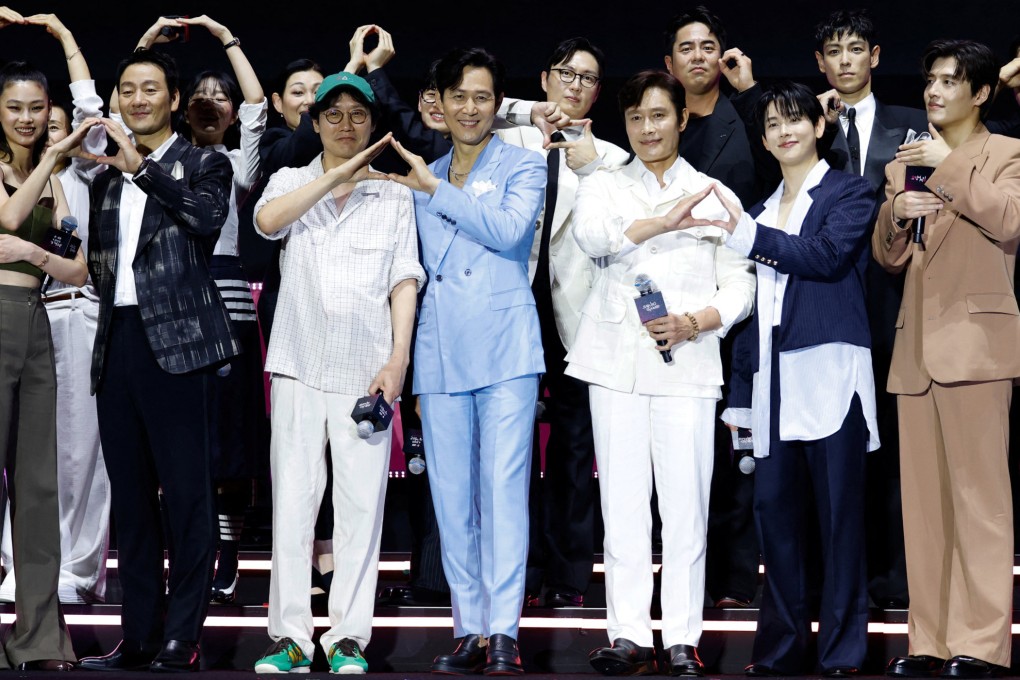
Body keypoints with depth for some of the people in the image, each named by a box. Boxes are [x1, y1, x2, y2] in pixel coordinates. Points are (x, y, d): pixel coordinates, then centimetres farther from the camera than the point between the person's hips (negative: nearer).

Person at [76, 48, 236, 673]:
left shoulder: (203, 164, 5)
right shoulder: (108, 178, 20)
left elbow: (209, 216, -15)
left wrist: (141, 166, -17)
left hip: (176, 339, -6)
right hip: (118, 338, 6)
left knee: (187, 491, -7)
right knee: (131, 493, 7)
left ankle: (183, 638, -7)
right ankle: (139, 635, 11)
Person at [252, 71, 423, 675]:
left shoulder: (395, 196, 12)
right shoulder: (291, 182, 13)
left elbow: (404, 282, 6)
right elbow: (268, 219, -10)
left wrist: (398, 359, -6)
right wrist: (339, 174, -12)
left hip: (365, 367, 0)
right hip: (300, 363, 0)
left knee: (362, 501, -4)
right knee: (293, 497, -3)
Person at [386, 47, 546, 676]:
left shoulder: (522, 165, 6)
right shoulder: (423, 180, 20)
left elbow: (509, 229, -13)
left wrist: (438, 191, -8)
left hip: (505, 346, -5)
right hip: (440, 352, 5)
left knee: (504, 487, -9)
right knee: (452, 495, 2)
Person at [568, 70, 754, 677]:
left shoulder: (713, 194, 13)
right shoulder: (605, 186, 14)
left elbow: (739, 286, 8)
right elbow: (593, 236, -9)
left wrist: (694, 323, -10)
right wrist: (665, 220, -21)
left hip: (687, 363, -1)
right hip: (617, 361, 1)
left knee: (687, 505, -5)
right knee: (623, 502, -2)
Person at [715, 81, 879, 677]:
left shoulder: (850, 193, 6)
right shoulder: (762, 211, 21)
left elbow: (829, 254, -13)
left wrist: (748, 235, -16)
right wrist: (740, 394, 16)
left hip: (830, 375, -6)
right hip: (773, 381, 6)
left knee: (839, 514, -5)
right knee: (776, 512, 4)